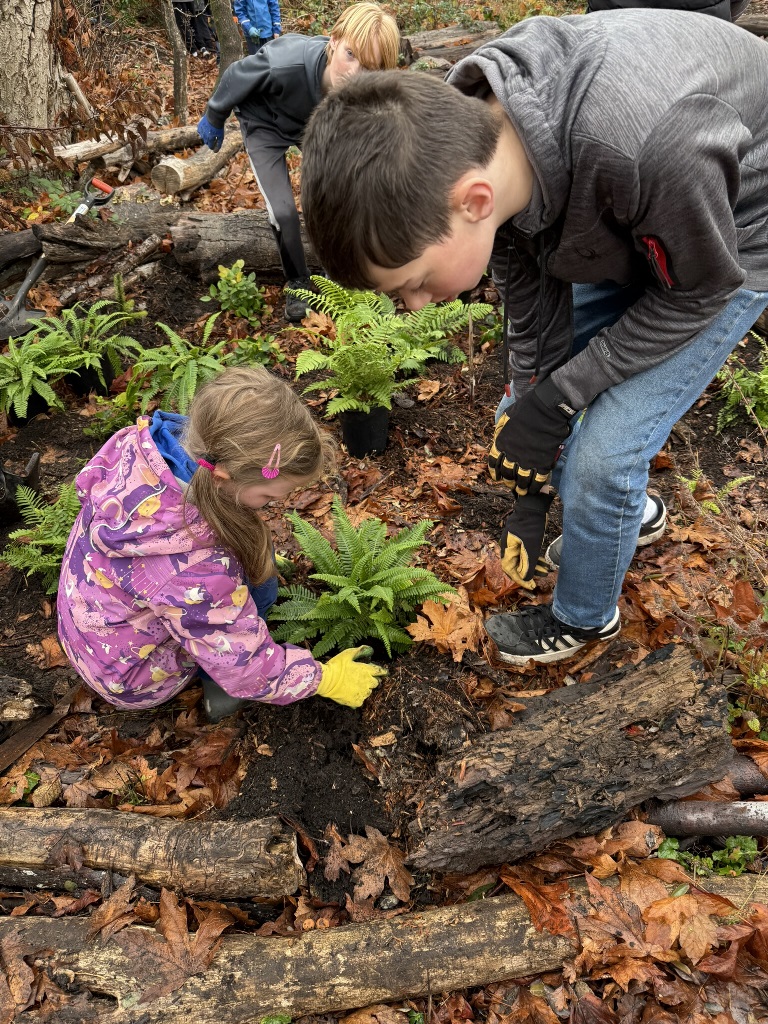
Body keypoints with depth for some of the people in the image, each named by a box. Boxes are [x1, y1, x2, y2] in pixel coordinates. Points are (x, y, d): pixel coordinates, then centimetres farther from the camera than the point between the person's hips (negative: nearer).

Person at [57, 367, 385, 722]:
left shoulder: (138, 442, -24)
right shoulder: (192, 574, -44)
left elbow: (89, 480, 2)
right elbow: (247, 669, -26)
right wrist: (325, 677, -10)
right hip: (128, 680, -7)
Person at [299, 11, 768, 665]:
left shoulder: (647, 149, -43)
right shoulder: (463, 144, -20)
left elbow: (700, 287, -22)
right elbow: (534, 319, -10)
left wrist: (559, 398, -23)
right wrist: (532, 492, -5)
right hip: (624, 228, 6)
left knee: (600, 455, -11)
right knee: (522, 396, 8)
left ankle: (583, 618, 19)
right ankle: (630, 508, 36)